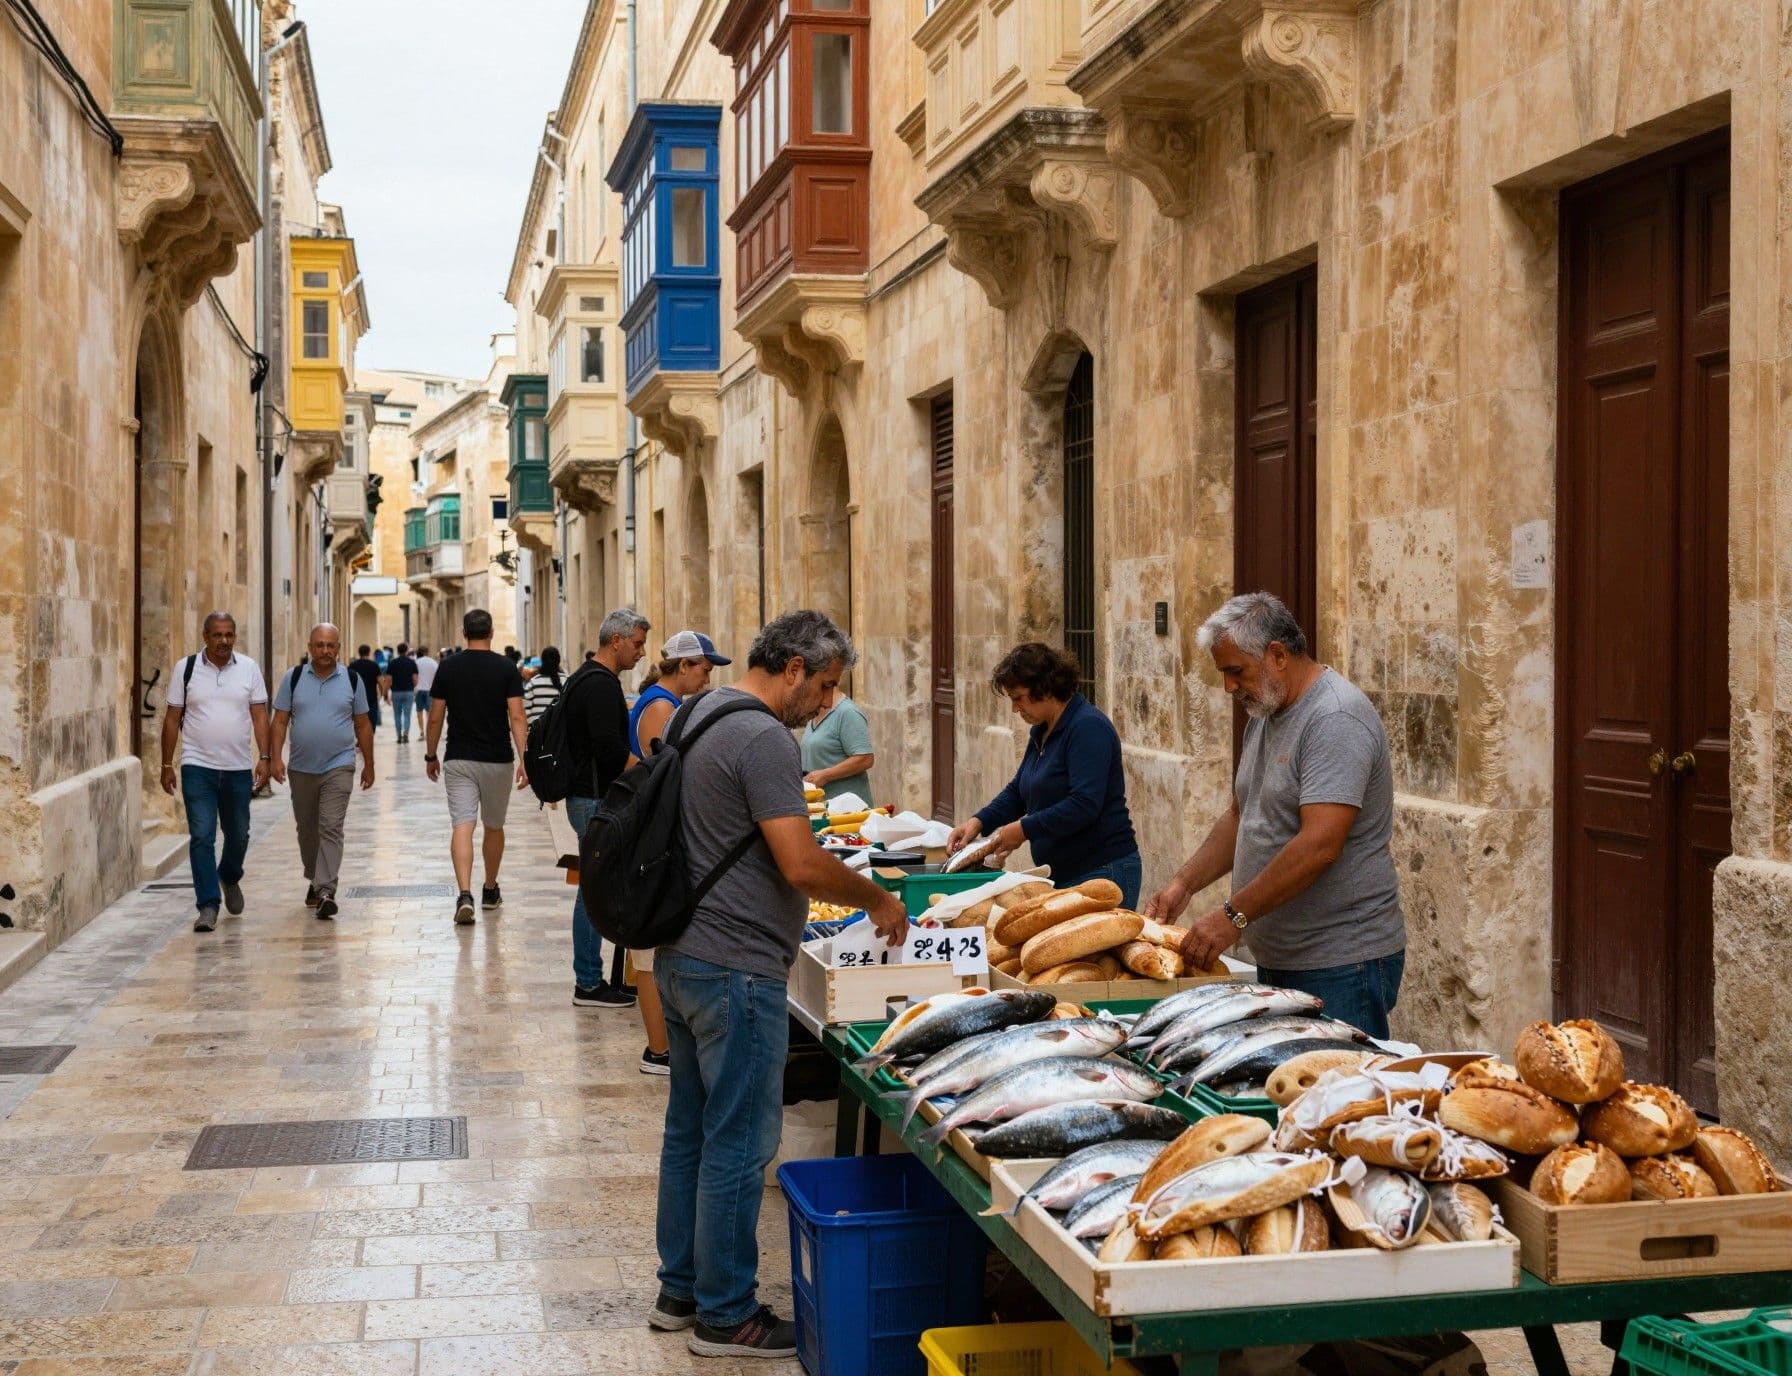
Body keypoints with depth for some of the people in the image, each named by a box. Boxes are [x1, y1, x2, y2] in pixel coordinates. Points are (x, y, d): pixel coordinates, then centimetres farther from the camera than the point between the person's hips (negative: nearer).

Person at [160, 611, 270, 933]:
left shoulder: (249, 668, 4)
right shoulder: (186, 668, 1)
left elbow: (259, 715, 4)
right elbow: (172, 718, 4)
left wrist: (263, 757, -7)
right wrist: (167, 765, 2)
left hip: (238, 768, 2)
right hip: (198, 767, -2)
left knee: (238, 834, 13)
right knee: (202, 837, -8)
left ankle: (230, 879, 42)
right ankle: (208, 906, -6)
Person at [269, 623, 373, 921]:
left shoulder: (352, 680, 3)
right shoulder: (293, 679, 3)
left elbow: (362, 725, 9)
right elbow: (280, 721, 3)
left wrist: (368, 765, 10)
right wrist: (276, 757, -8)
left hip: (338, 767, -2)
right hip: (301, 769, 2)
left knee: (331, 828, -13)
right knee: (307, 829, 14)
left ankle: (326, 890, -17)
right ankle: (314, 880, 33)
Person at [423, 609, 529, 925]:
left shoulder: (448, 668, 0)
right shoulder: (506, 669, -4)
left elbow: (435, 718, 2)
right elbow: (516, 717, -12)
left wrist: (430, 756, 14)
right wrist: (523, 758, -13)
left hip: (459, 760, 0)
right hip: (498, 760, 0)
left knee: (462, 826, -6)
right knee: (494, 827, 17)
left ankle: (465, 895, -23)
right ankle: (490, 892, 30)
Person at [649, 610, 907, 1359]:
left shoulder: (700, 714, 12)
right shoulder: (762, 738, -19)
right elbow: (802, 865, -24)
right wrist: (879, 901, -8)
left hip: (682, 955, 10)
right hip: (734, 970, -10)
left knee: (690, 1128, 18)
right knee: (739, 1142, -1)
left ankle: (680, 1290, 28)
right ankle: (725, 1316, 9)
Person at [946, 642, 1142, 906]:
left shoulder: (1089, 727, -16)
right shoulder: (1042, 732, 15)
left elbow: (1084, 805, -24)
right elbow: (1018, 791, 20)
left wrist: (1024, 829, -21)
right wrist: (979, 822, 4)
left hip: (1103, 873, -9)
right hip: (1060, 874, 9)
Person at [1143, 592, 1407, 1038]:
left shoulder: (1335, 720, -18)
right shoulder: (1265, 715, 14)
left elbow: (1320, 845, -26)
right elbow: (1241, 816, 21)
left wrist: (1235, 915, -23)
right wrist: (1184, 884, 8)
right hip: (1277, 960, 9)